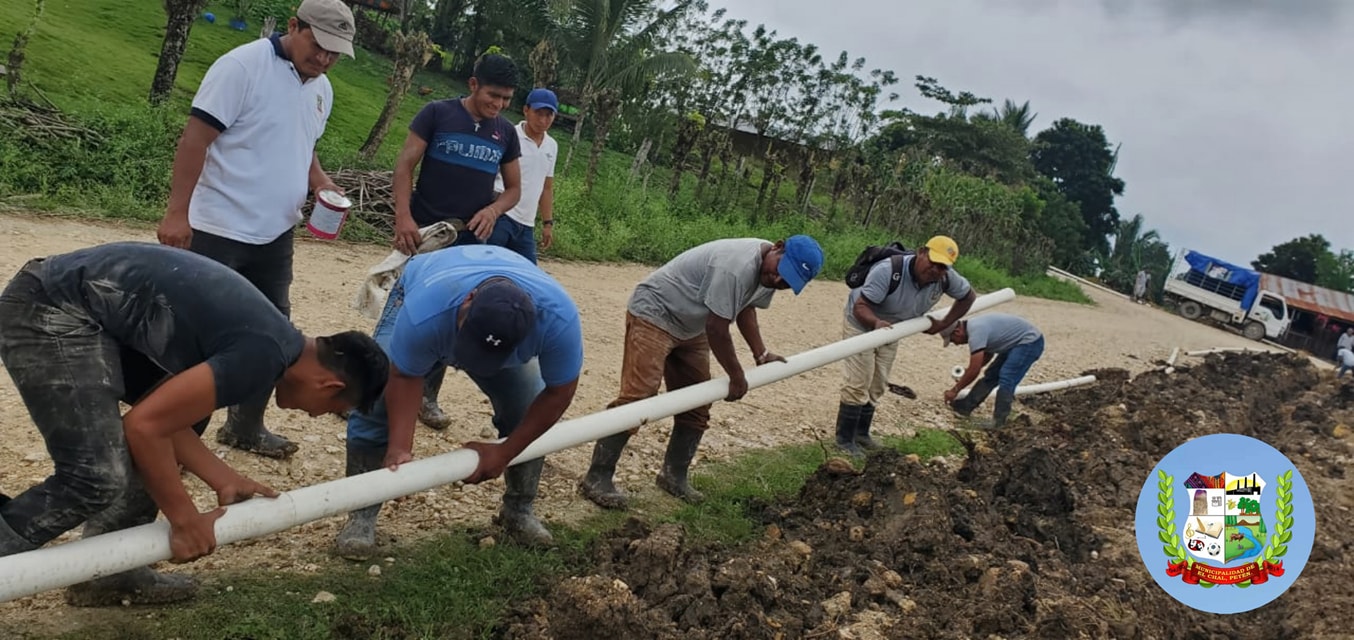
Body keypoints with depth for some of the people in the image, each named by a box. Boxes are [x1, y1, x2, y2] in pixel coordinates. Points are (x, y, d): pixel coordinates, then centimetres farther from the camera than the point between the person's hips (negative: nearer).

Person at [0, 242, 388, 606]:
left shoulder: (266, 339, 12)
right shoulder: (263, 357, -17)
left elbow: (163, 411, 13)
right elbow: (144, 425, -19)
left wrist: (225, 481, 8)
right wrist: (186, 521, -7)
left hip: (83, 309, 10)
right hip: (49, 312, -10)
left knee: (186, 408, 15)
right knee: (100, 478, -15)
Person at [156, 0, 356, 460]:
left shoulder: (321, 89, 9)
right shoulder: (243, 65, -14)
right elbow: (195, 138, -17)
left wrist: (320, 182, 1)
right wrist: (177, 212, -21)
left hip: (274, 235, 8)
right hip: (220, 230, -8)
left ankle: (245, 426, 29)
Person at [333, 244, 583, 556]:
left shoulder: (558, 317, -41)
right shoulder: (425, 312, -47)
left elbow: (559, 393, -26)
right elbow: (404, 377, -29)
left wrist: (504, 453, -21)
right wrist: (400, 449, -37)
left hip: (507, 330, 2)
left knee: (527, 412, -11)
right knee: (377, 399, -18)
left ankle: (519, 510, 13)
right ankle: (361, 515, -4)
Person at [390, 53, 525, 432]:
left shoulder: (505, 132, 8)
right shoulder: (437, 113, -4)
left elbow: (514, 188, 12)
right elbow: (405, 165, -7)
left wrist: (493, 210, -10)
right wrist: (403, 217, -19)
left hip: (470, 240, 4)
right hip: (424, 231, -4)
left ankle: (427, 396, 19)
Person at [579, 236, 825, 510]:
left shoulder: (769, 270, -3)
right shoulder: (736, 267, -33)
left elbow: (745, 308, 12)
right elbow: (716, 329, -28)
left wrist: (761, 354, 3)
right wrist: (737, 378, -16)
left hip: (690, 328, 10)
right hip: (652, 314, -10)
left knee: (696, 406, 9)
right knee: (637, 398, -18)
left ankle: (674, 476, 22)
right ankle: (597, 478, -14)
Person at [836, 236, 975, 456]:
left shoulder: (946, 278, -22)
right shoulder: (888, 270, -37)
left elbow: (968, 296, -1)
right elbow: (860, 306, -38)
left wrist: (943, 324, -6)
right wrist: (876, 322, -58)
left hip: (891, 330, 6)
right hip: (862, 324, -6)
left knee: (876, 387, 16)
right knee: (857, 385, -7)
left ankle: (861, 433, 31)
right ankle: (845, 439, 5)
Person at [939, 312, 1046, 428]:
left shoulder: (976, 332, -26)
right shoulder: (974, 326, 5)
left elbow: (974, 371, -26)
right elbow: (989, 352, 21)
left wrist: (955, 390, -16)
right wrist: (968, 370, 9)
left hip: (1030, 342, -11)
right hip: (1016, 343, 11)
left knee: (1006, 380, -18)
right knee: (990, 376, 12)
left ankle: (997, 422, -14)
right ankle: (964, 407, 18)